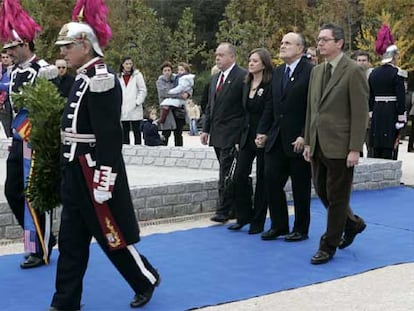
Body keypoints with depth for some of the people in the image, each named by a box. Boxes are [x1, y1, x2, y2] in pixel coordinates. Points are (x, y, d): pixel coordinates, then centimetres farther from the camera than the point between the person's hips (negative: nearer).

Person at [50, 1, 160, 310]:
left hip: (94, 171, -9)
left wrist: (103, 181, -23)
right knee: (71, 239, 11)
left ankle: (147, 280, 25)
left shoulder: (102, 78, -17)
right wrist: (72, 174, 19)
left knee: (112, 235, 5)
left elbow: (109, 136, -21)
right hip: (77, 172, 9)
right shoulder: (84, 77, 12)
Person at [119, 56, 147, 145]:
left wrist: (137, 102, -9)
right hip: (123, 110, 4)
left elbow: (143, 90, -2)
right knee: (125, 131, 8)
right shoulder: (119, 77, 12)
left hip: (134, 110, -4)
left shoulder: (137, 75, 1)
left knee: (136, 131, -2)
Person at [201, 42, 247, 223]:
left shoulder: (243, 77, -9)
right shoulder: (215, 78, 17)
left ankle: (223, 211, -2)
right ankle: (236, 208, 19)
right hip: (217, 134, 8)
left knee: (226, 174, -7)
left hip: (232, 135, -8)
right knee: (227, 173, 11)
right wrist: (206, 129, 14)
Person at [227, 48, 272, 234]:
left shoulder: (270, 86, -12)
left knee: (262, 179, 4)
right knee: (240, 176, 1)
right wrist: (239, 138, 12)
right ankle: (243, 217, 15)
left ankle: (258, 221, 13)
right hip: (247, 136, 6)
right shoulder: (247, 85, 11)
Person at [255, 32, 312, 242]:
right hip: (276, 139, 7)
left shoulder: (310, 72, -10)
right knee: (271, 181, 5)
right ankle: (279, 225, 18)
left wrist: (304, 136, -18)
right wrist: (262, 131, 7)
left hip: (298, 140, -7)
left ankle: (301, 229, 17)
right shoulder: (278, 72, 13)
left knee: (300, 188, 5)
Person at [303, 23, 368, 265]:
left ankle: (328, 247, 13)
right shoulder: (317, 71, 12)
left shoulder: (353, 71, -10)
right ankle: (353, 223, 37)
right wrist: (308, 142, 13)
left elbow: (360, 113, -13)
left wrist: (355, 149, -16)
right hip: (319, 144, 7)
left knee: (337, 197, 2)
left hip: (340, 147, -7)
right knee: (322, 192, 14)